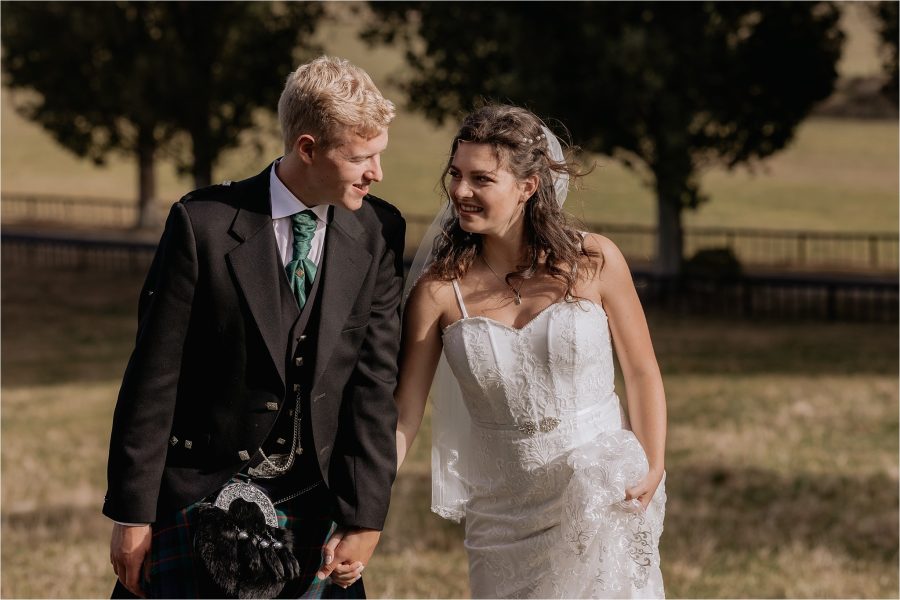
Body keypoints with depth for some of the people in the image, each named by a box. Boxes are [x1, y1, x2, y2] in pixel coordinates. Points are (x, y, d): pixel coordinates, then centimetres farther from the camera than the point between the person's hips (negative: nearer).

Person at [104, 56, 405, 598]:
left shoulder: (379, 232, -2)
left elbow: (376, 380, -4)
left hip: (313, 501, 3)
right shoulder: (203, 223, -12)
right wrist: (132, 515, -8)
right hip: (205, 490, -2)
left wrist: (364, 518, -9)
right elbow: (153, 377, -8)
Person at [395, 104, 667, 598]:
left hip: (604, 498, -1)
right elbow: (402, 417, -7)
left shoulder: (593, 262, -7)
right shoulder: (439, 288, -7)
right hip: (503, 516, 1)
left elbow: (641, 374, 2)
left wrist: (652, 471, -8)